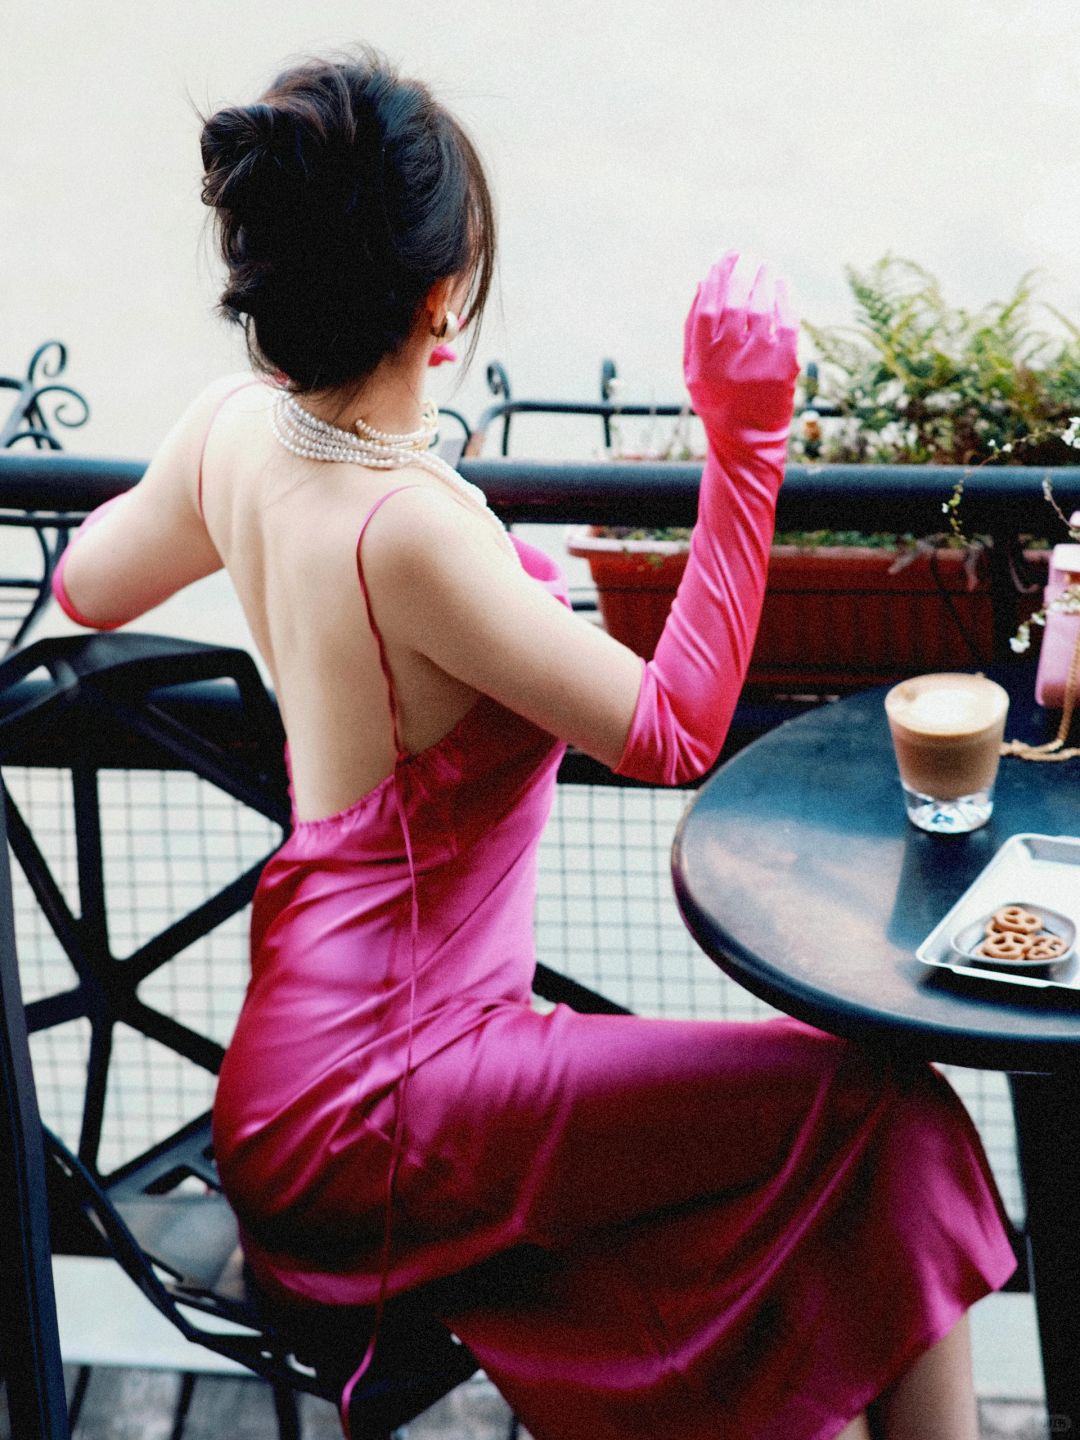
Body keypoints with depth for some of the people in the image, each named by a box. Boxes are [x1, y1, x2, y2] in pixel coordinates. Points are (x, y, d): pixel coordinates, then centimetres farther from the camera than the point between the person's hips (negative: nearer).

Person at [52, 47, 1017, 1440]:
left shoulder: (234, 432, -1)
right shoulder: (409, 530, -27)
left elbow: (86, 581, 20)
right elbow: (672, 732, -20)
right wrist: (745, 438, -19)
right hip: (370, 1106, -9)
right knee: (885, 1105, -13)